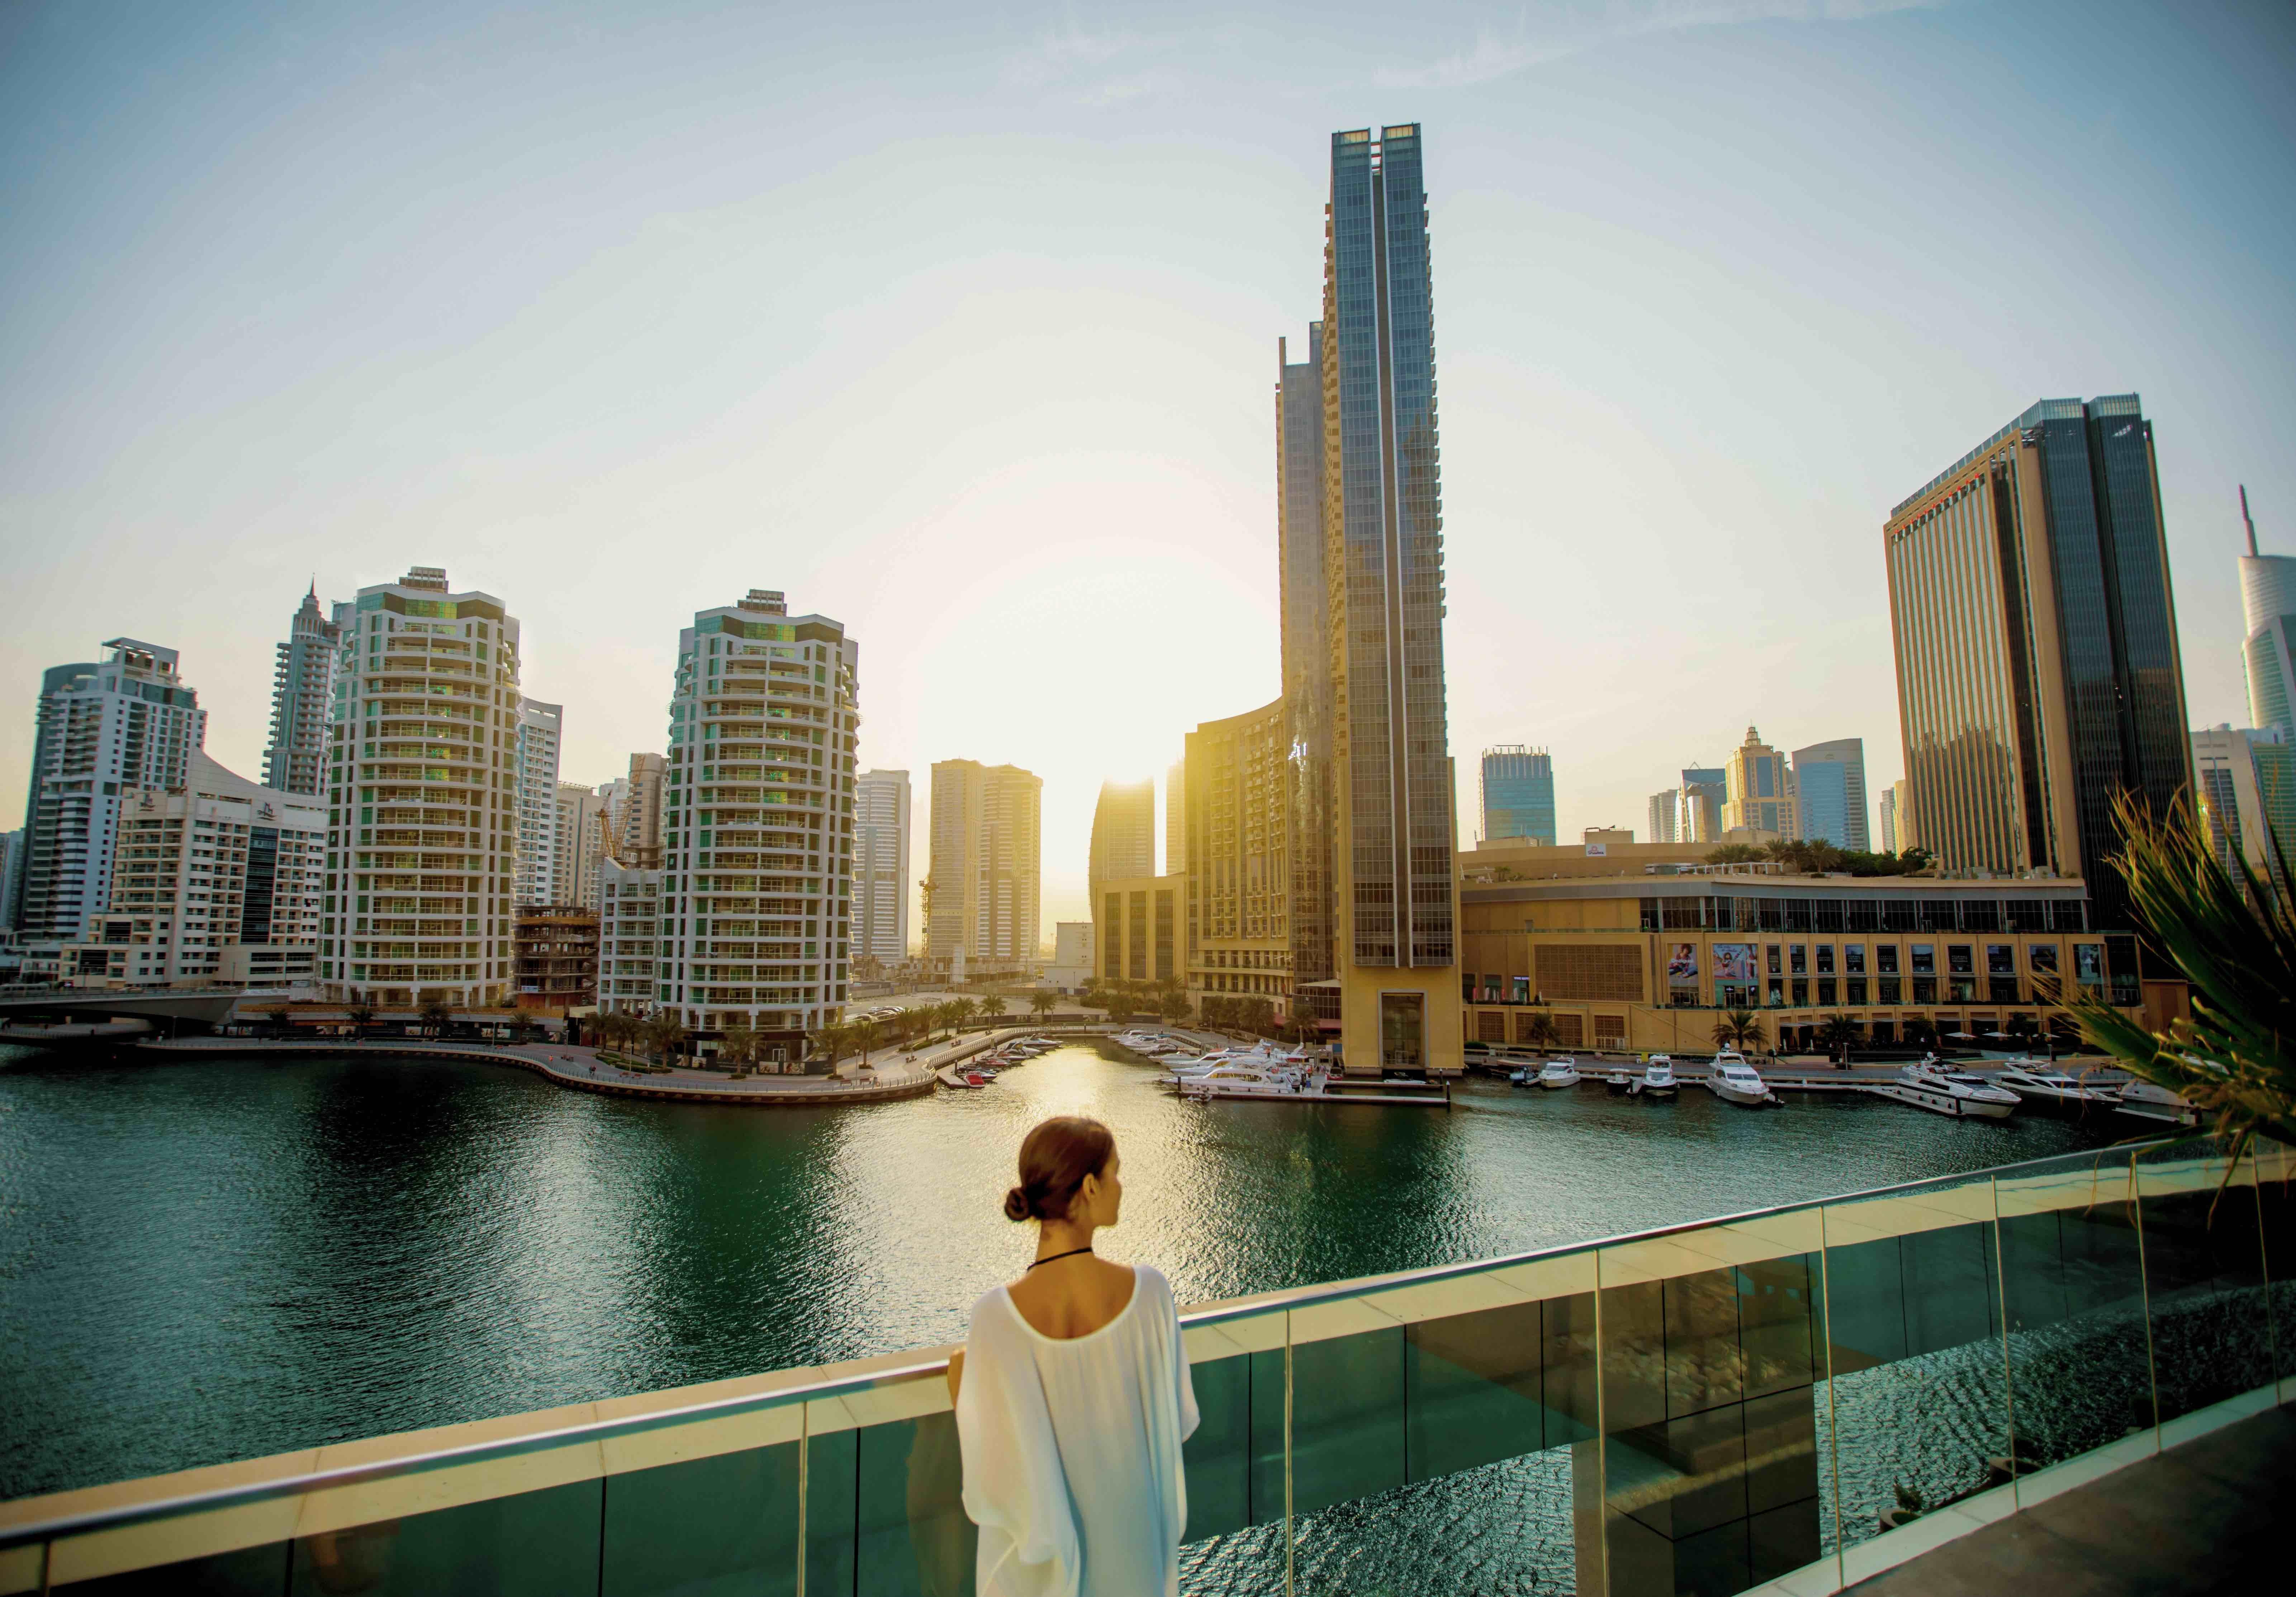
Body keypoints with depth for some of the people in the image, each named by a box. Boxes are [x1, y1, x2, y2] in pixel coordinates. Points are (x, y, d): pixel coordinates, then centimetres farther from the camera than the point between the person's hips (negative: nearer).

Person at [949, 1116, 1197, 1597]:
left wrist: (962, 1398, -1)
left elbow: (996, 1471, -19)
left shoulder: (996, 1318, -27)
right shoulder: (1148, 1291, -23)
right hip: (1131, 1531, 1)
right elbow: (1178, 1418, -8)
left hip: (1037, 1552, -1)